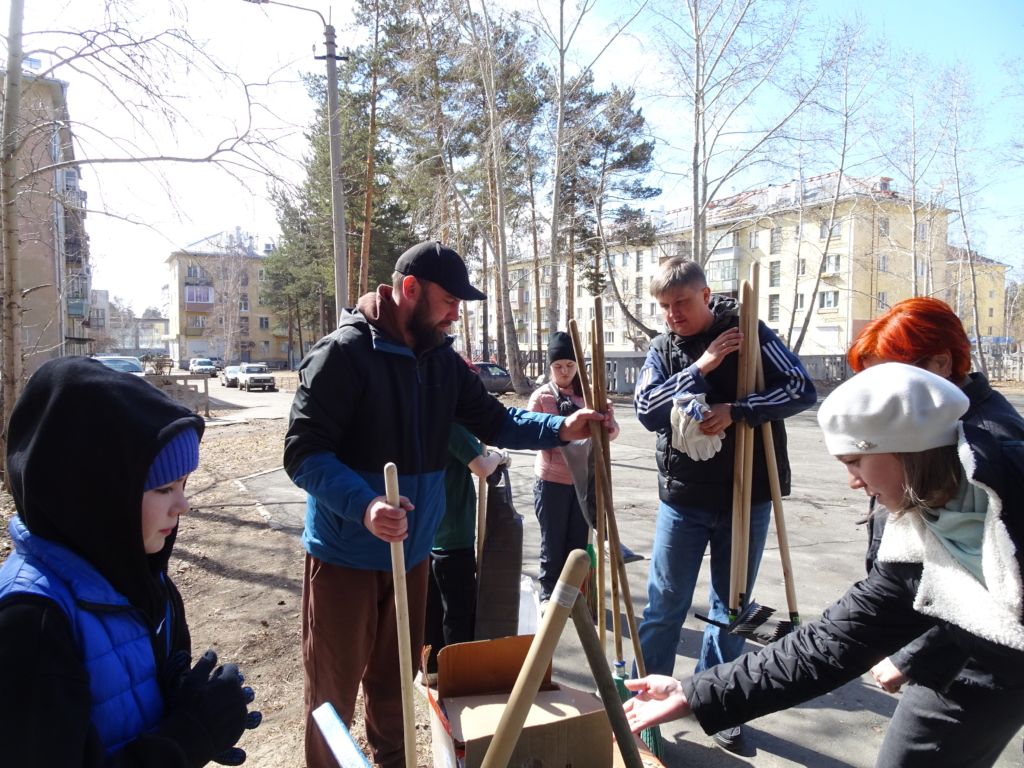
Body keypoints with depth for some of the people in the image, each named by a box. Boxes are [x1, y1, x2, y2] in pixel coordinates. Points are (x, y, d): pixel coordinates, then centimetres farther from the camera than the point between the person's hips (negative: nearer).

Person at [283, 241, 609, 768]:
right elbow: (304, 453, -22)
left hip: (411, 551, 6)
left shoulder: (442, 359, 4)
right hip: (346, 556, -6)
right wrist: (365, 505, -38)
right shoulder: (344, 353, -18)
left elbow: (492, 420, 7)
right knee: (334, 688, 11)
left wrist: (560, 428, -9)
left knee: (396, 678, 24)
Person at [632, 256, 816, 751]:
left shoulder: (749, 334, -5)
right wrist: (700, 368, -20)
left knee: (730, 608, 14)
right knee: (664, 604, 7)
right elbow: (646, 409, -12)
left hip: (747, 497, -1)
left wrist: (736, 411, -23)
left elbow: (802, 389, -11)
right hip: (683, 497, 1)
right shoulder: (662, 350, 2)